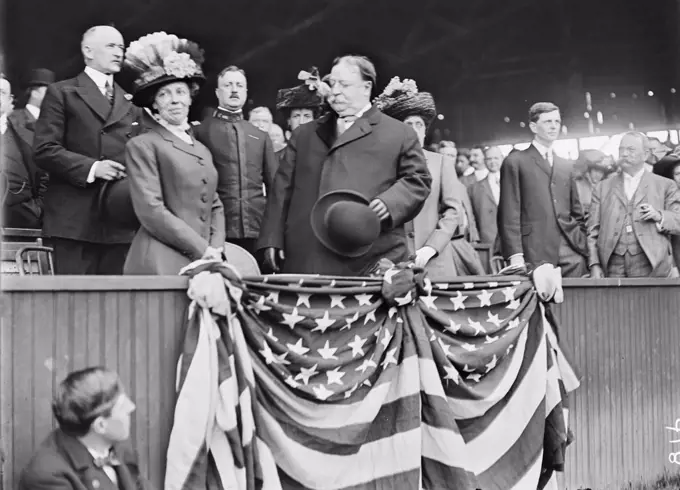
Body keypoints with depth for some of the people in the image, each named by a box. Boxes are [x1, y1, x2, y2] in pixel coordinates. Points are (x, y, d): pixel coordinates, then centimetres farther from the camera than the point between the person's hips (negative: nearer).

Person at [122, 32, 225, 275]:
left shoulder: (203, 151, 19)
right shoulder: (142, 146, -1)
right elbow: (151, 210, -10)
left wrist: (216, 249, 1)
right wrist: (202, 250, -11)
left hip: (205, 262, 5)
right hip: (162, 263, -5)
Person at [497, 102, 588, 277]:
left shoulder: (567, 166, 21)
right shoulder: (515, 162, 4)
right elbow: (509, 214, -3)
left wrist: (583, 248, 10)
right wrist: (515, 255, -12)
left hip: (571, 255, 4)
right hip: (535, 255, -4)